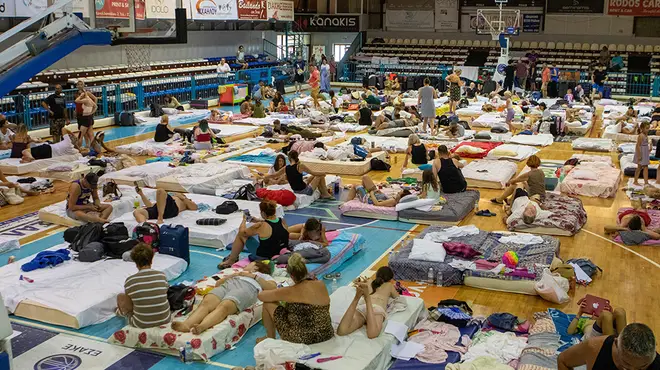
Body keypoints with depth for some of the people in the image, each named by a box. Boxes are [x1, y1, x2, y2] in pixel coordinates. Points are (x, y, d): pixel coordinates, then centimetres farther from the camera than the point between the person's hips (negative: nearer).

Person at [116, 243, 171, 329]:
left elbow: (129, 306, -2)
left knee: (120, 296, 20)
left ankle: (121, 312, 50)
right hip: (165, 321, 2)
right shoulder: (162, 276, -8)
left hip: (141, 325, -2)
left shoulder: (129, 281, -13)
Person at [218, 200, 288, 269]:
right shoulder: (283, 222, -6)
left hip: (263, 259, -6)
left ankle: (231, 261, 26)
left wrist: (244, 220, 15)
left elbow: (242, 231, -3)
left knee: (240, 235, 7)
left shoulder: (260, 226, -22)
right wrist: (259, 220, 22)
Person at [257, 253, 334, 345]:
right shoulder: (321, 285, -2)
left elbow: (261, 296, -5)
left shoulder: (293, 291, -18)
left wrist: (277, 294, 14)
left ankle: (270, 338, 29)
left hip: (302, 340, -6)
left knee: (268, 304, 9)